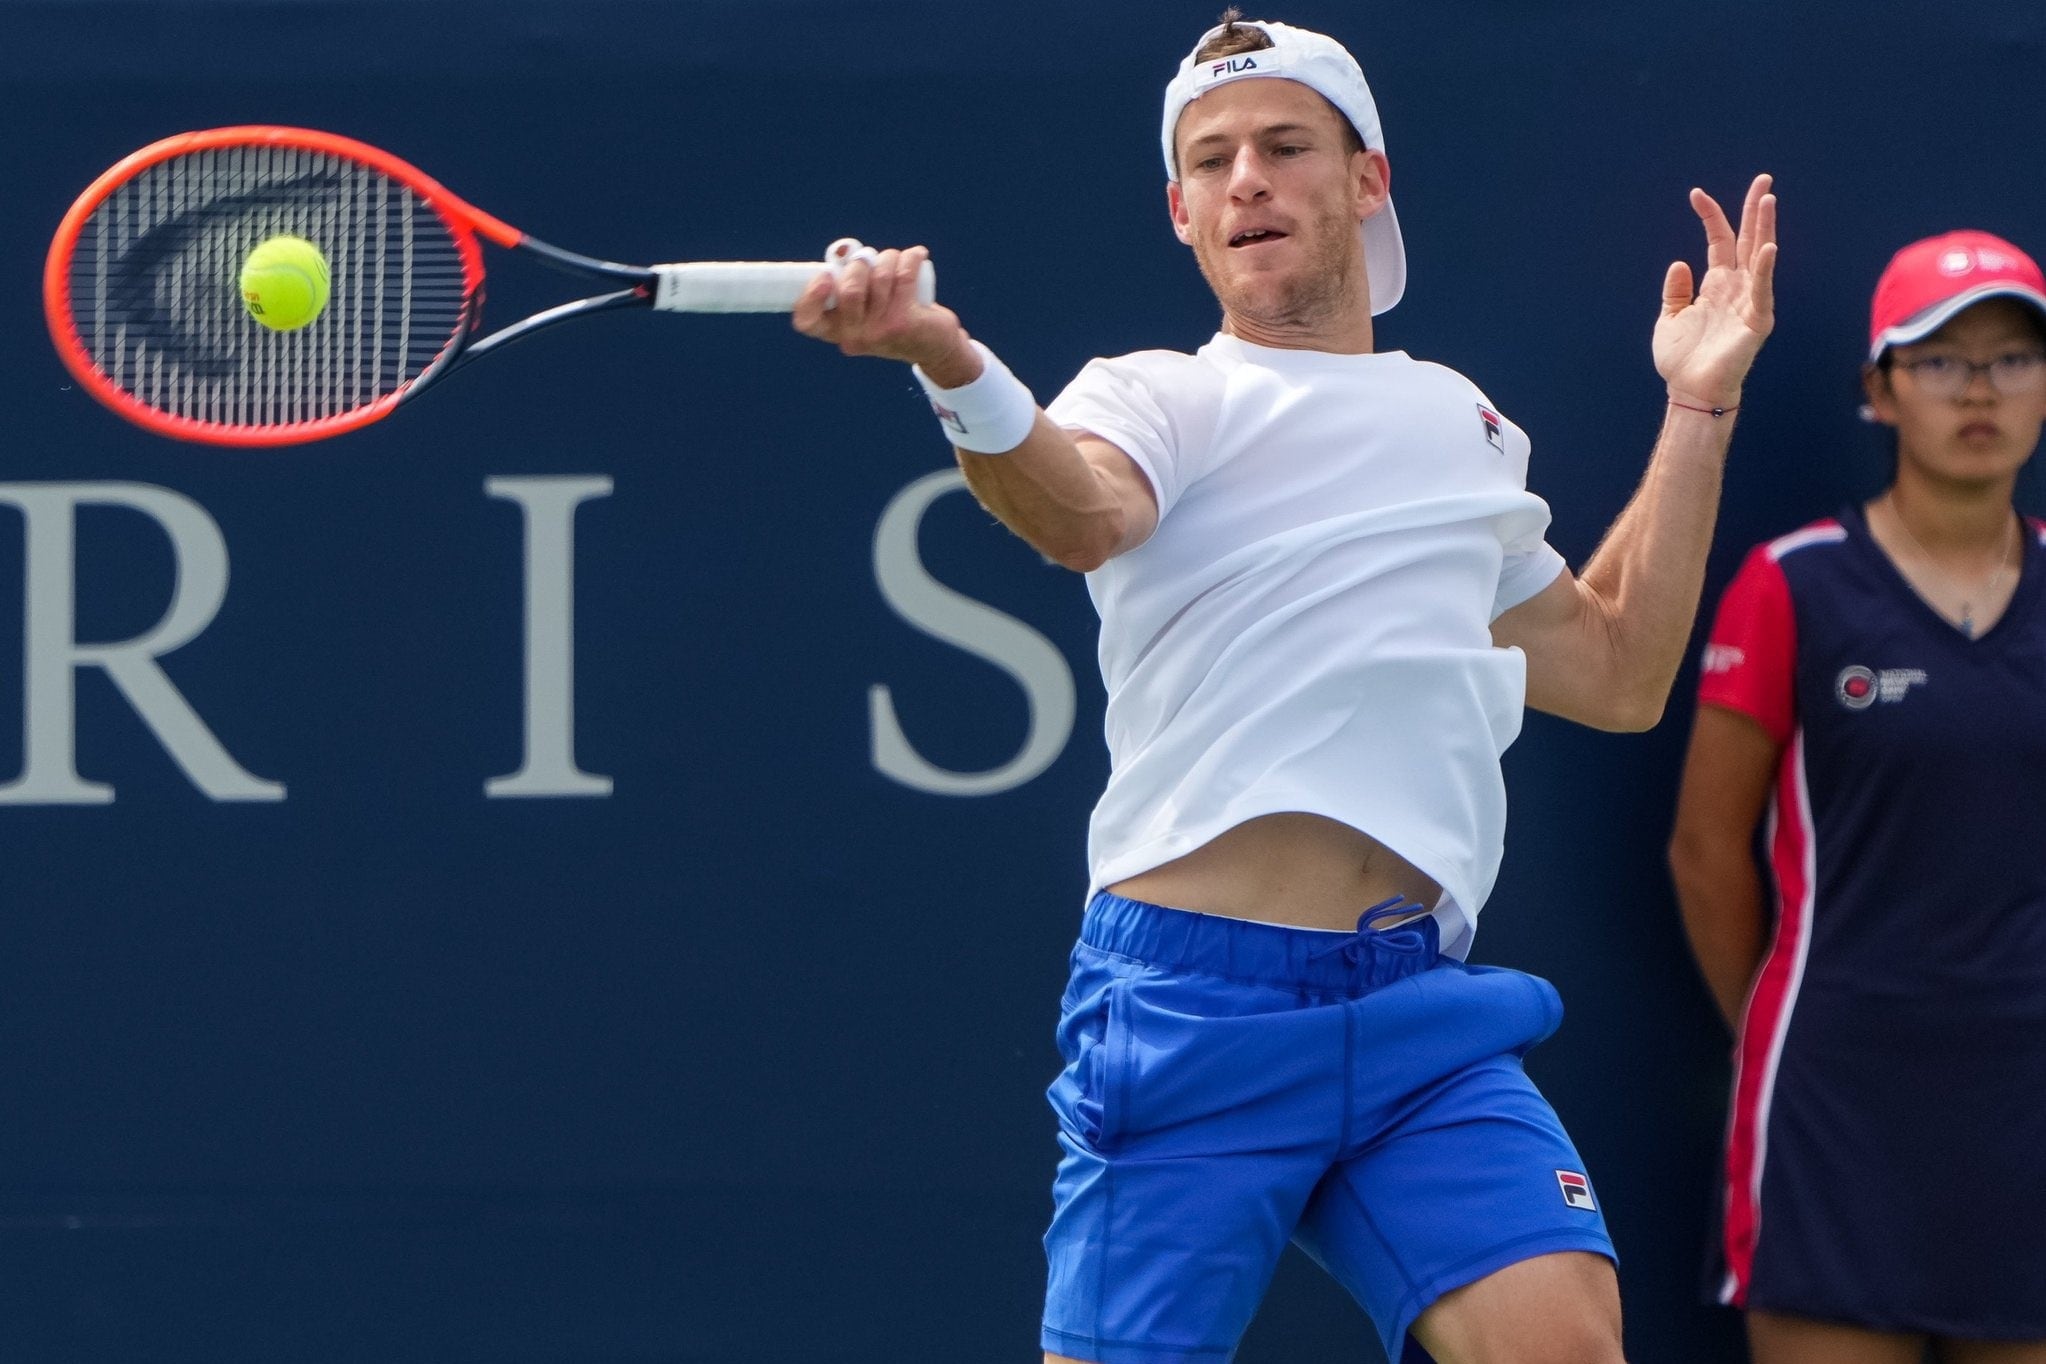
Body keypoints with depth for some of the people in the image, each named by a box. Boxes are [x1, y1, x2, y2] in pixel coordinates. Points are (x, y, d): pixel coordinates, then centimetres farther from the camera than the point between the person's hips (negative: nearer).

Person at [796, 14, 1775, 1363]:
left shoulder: (1465, 421, 22)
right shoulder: (1158, 395, 5)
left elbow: (1616, 675, 31)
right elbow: (1084, 512, -20)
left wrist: (1698, 412, 28)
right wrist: (952, 364, -41)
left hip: (1426, 1012, 4)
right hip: (1193, 995, -4)